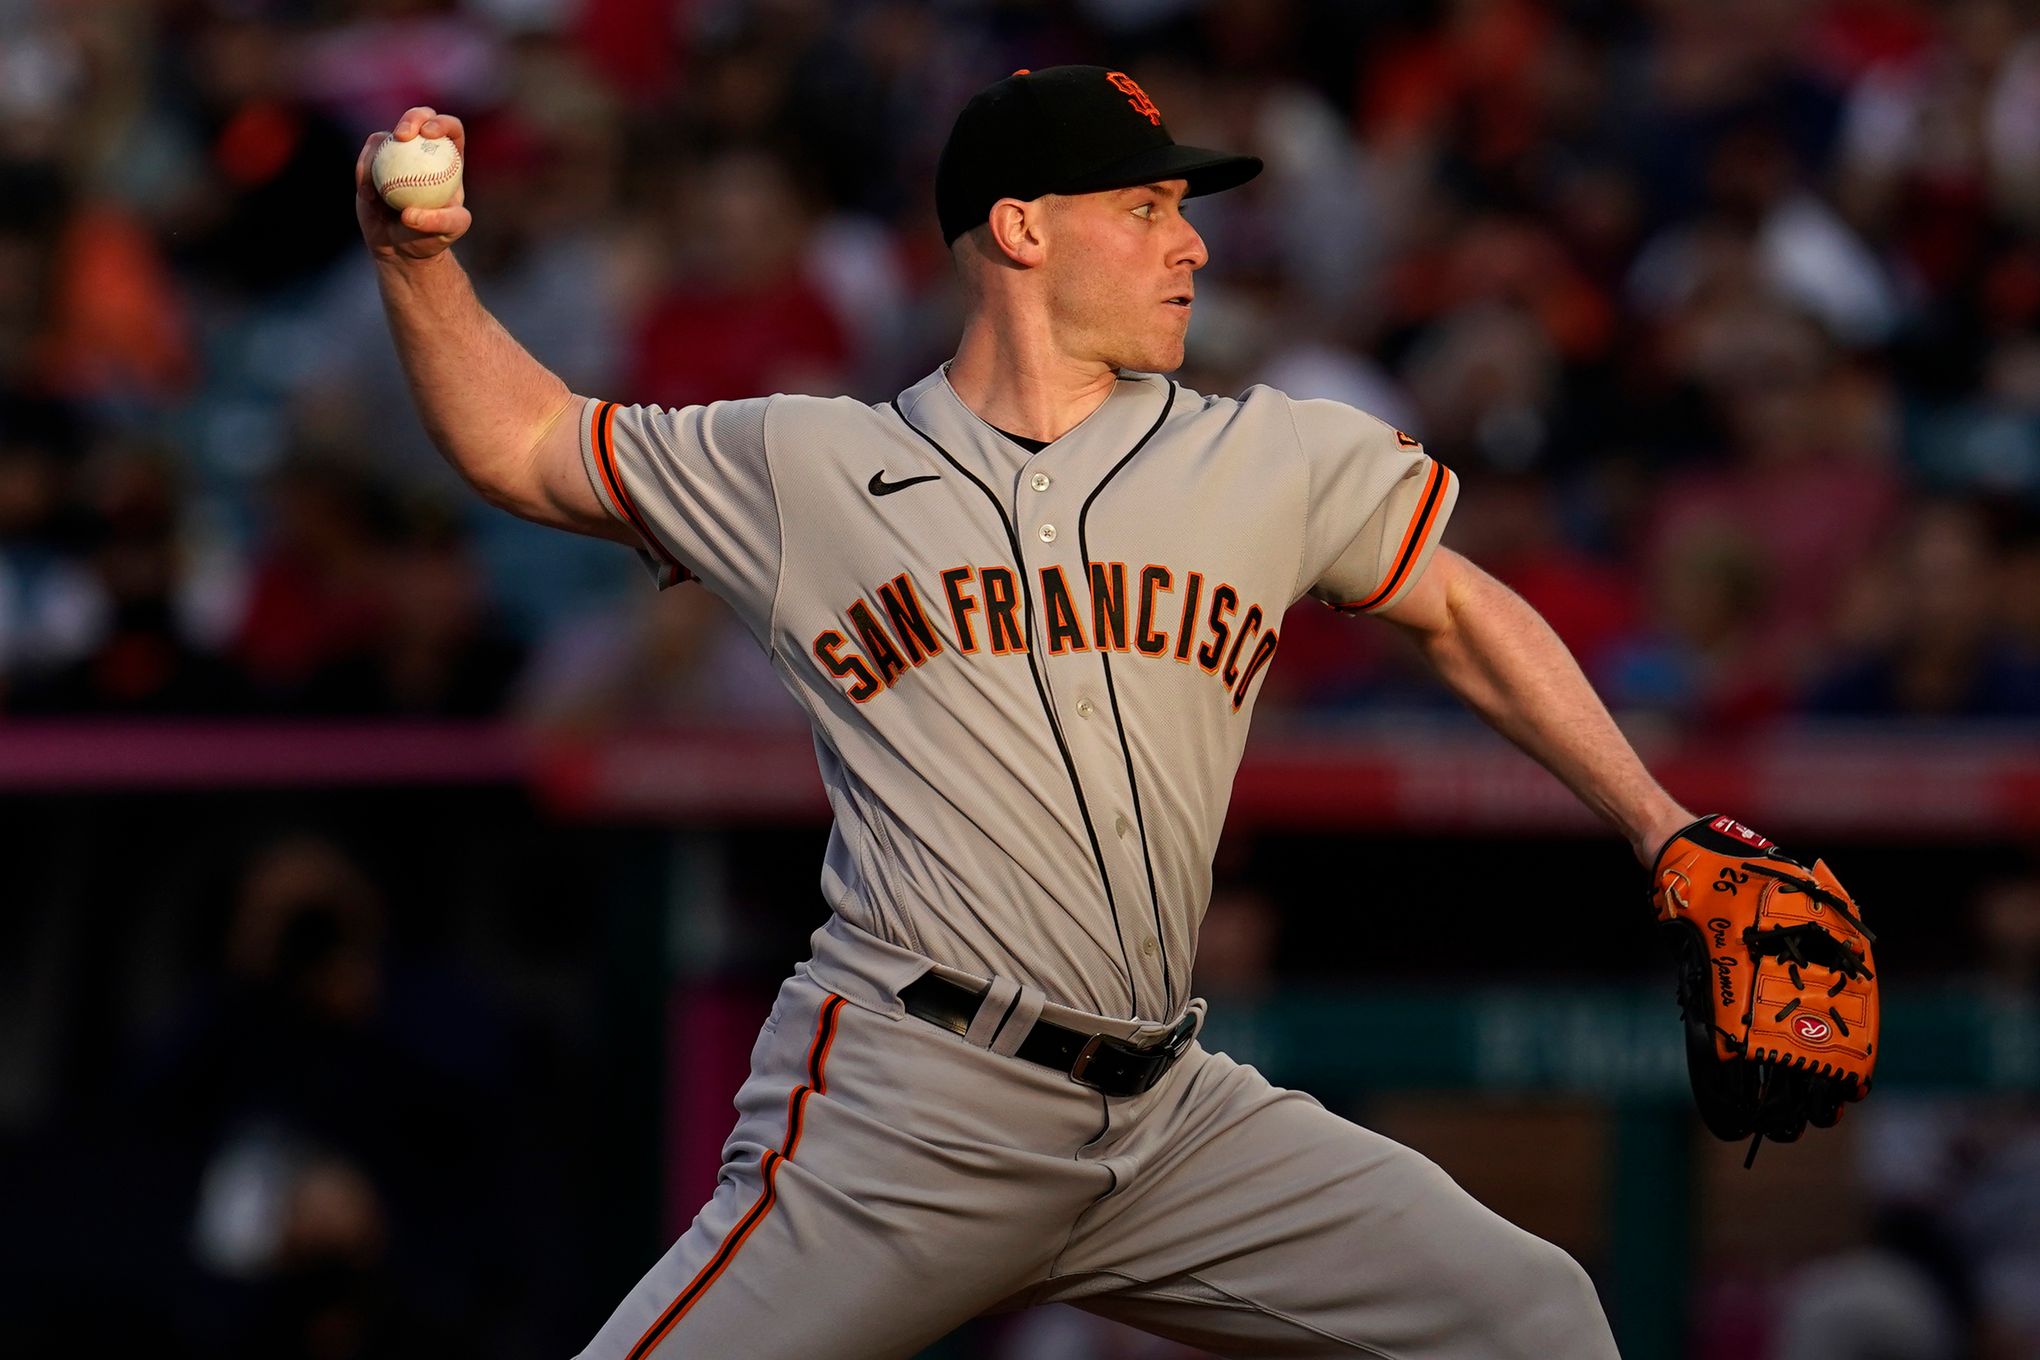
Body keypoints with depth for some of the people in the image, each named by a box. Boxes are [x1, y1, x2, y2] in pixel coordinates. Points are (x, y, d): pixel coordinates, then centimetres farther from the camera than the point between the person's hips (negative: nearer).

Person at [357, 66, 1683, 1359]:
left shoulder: (1272, 460, 12)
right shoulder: (804, 468, 7)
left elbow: (1462, 615, 22)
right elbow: (523, 445, 16)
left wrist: (1661, 828, 15)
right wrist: (418, 260, -1)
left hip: (1175, 1119, 3)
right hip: (902, 1111, -3)